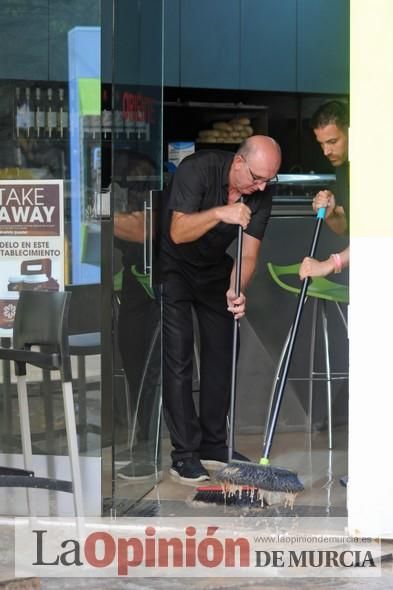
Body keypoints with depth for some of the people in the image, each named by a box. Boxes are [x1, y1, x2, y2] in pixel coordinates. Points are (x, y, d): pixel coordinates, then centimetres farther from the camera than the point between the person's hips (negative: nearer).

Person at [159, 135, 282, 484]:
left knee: (221, 354, 4)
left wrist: (236, 291, -33)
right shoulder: (198, 168, -28)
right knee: (178, 356, -12)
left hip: (214, 268, 6)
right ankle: (184, 454, -11)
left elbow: (249, 253, -15)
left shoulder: (261, 195, -13)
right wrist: (220, 213, -47)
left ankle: (213, 445, 15)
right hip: (172, 265, -6)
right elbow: (178, 233, -32)